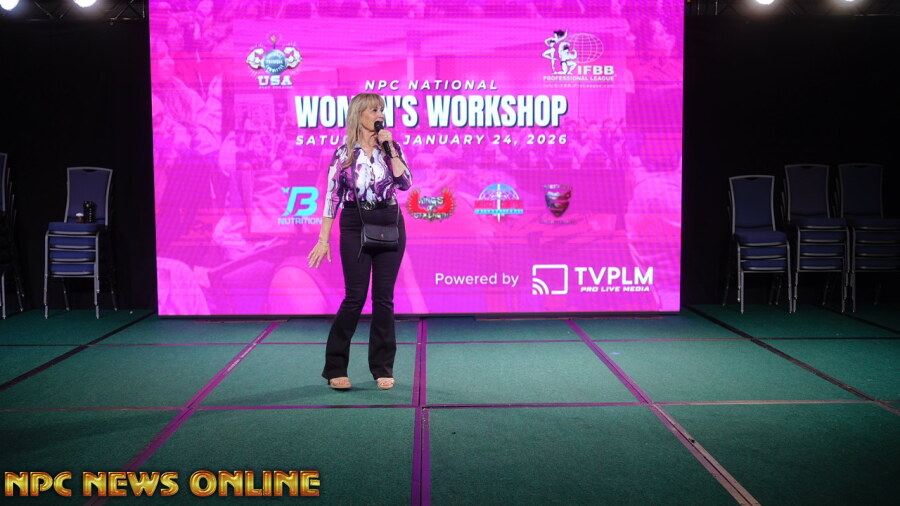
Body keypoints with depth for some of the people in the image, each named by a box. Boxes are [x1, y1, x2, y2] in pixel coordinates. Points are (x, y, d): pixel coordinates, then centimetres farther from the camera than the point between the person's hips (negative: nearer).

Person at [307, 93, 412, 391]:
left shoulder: (391, 148, 8)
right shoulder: (343, 153, 1)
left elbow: (405, 183, -6)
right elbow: (332, 197, 0)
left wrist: (389, 148, -9)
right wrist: (324, 239, -4)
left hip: (389, 224, 3)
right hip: (355, 225, -2)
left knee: (384, 297, 4)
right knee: (355, 296, -4)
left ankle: (382, 368, 15)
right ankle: (335, 368, 9)